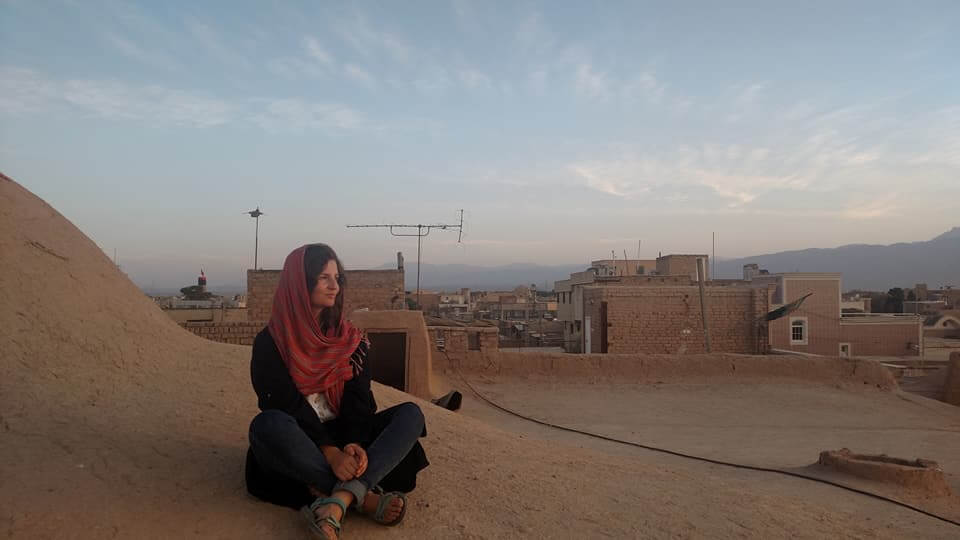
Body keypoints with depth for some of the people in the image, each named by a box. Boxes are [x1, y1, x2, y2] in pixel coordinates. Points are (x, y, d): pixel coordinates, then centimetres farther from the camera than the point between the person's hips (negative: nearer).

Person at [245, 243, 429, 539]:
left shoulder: (350, 339, 5)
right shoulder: (270, 343, -7)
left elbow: (358, 398, -5)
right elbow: (287, 404, -17)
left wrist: (353, 442, -25)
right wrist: (328, 451, -30)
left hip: (343, 437, 4)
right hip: (299, 443, -3)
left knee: (411, 413, -19)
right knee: (267, 424, -36)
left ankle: (339, 500, -40)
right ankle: (364, 497, -32)